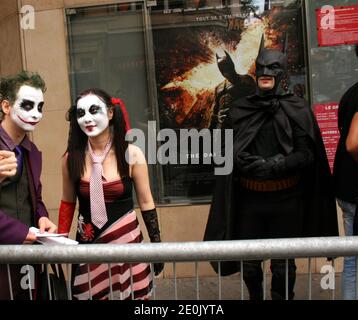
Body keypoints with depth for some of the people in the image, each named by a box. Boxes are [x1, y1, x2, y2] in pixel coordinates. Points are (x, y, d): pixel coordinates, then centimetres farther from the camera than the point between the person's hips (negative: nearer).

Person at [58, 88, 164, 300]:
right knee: (90, 295, 11)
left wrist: (157, 245, 1)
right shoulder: (72, 158, -4)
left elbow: (146, 203, -1)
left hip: (126, 238, -1)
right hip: (87, 243, 2)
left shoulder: (132, 154, -9)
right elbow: (68, 203, 10)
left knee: (132, 294, 7)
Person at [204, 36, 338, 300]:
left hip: (286, 199, -2)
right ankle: (255, 297, 36)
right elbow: (228, 151, 3)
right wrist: (251, 164, -15)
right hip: (249, 197, 2)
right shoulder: (240, 109, 4)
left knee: (283, 264, 9)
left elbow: (306, 155, -6)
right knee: (249, 263, 12)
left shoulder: (297, 109, -2)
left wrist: (272, 166, -18)